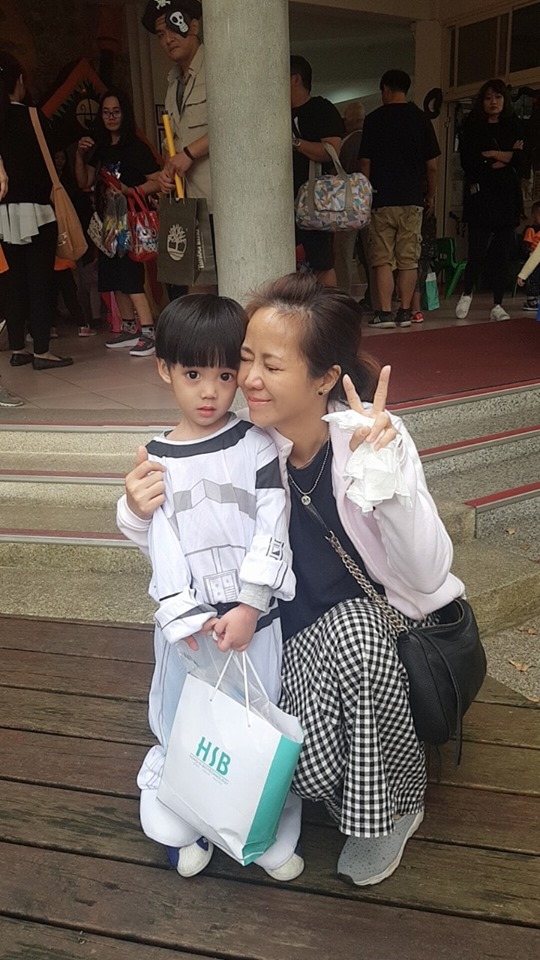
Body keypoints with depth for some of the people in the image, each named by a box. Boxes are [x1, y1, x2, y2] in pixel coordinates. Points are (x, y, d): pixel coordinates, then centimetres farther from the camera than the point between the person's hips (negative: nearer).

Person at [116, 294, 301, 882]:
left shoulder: (256, 447, -4)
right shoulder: (156, 460, -2)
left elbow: (272, 531, -9)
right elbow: (163, 545, -7)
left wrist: (249, 607, -16)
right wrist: (189, 619, -15)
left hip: (255, 617, -1)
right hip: (186, 622, 1)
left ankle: (272, 833, 33)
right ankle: (186, 827, 38)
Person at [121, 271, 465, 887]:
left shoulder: (375, 434, -20)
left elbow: (427, 573, -26)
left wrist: (379, 472, -39)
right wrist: (143, 516, -19)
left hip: (389, 626, -1)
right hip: (304, 634, 2)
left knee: (353, 629, -34)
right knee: (310, 762, -23)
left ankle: (397, 803, -4)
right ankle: (356, 804, 17)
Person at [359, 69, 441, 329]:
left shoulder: (374, 119, 0)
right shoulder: (421, 119, 6)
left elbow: (365, 163, 0)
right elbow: (432, 165, 6)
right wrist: (431, 195, 19)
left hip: (381, 200, -2)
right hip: (412, 200, 2)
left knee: (381, 259, 1)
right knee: (408, 259, 6)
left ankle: (384, 312, -3)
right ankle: (405, 312, 6)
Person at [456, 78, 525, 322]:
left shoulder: (514, 127, 14)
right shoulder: (471, 127, 7)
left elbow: (521, 160, 2)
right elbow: (468, 162, -7)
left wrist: (491, 156, -7)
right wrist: (505, 156, -4)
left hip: (507, 199, 3)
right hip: (480, 197, -3)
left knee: (502, 253, 0)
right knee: (478, 252, -9)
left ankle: (498, 305, 7)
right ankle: (466, 294, 16)